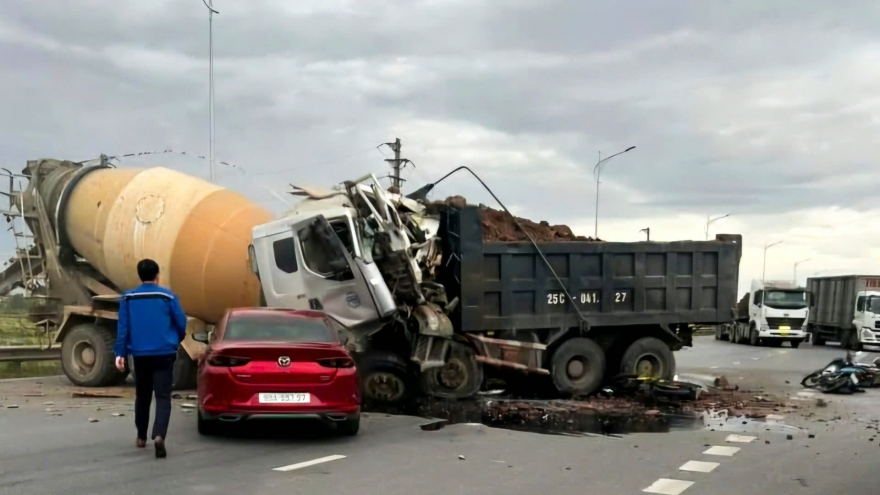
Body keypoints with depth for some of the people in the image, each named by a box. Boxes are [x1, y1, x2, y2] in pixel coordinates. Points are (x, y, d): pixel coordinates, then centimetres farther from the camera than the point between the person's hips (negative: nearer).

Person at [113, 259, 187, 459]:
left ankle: (141, 437, 29)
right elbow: (181, 323, 1)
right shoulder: (167, 296, -2)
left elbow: (123, 327, 0)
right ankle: (159, 435, -25)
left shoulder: (128, 298, 3)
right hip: (164, 353, -2)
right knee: (163, 396, -5)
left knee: (142, 395, 19)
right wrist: (176, 341, 21)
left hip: (140, 354, 3)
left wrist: (120, 353, 0)